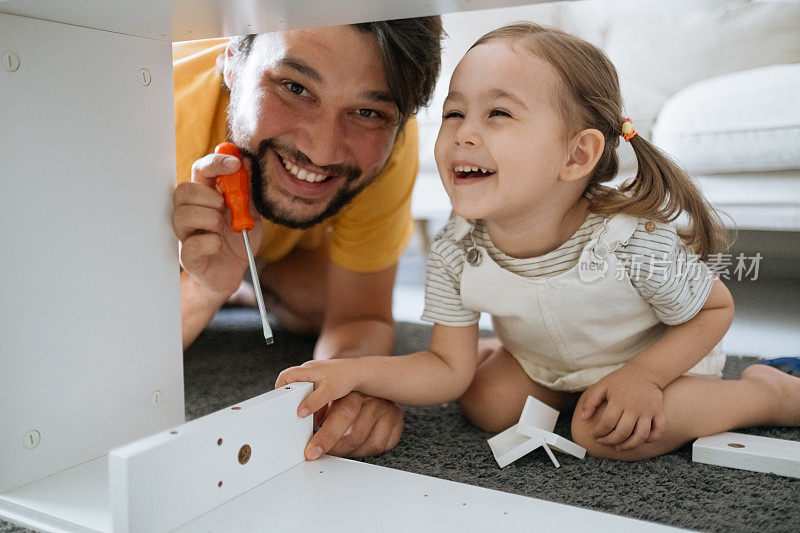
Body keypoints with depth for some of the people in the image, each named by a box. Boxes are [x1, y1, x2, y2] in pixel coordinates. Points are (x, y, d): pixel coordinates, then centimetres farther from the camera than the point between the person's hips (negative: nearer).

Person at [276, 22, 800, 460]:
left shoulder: (636, 241, -37)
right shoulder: (454, 254, -27)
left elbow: (716, 308, -17)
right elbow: (451, 368, -18)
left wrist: (641, 377, -30)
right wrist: (353, 372, -32)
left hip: (659, 356, -4)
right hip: (545, 361, 5)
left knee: (609, 433, -27)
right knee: (487, 406, -9)